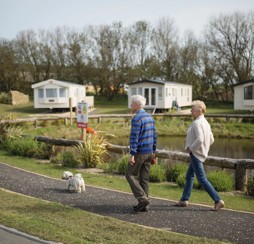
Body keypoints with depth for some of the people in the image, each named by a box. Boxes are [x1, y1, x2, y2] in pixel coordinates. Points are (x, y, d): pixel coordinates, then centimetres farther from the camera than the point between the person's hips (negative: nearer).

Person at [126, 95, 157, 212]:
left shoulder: (136, 118, -15)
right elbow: (154, 136, 15)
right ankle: (143, 205, 13)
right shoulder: (150, 117, 12)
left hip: (139, 153, -8)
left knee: (130, 175, 3)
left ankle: (142, 198, -7)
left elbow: (134, 137, -20)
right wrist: (153, 152, 20)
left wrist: (132, 154, -20)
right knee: (144, 178, 10)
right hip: (149, 152, 8)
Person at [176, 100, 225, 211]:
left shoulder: (197, 123, -18)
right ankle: (184, 200, 24)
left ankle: (218, 201, -8)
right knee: (189, 176, 17)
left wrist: (190, 148, -17)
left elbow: (199, 140, -29)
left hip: (195, 154, -10)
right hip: (201, 153, 10)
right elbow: (211, 140, 16)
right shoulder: (205, 122, 12)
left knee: (202, 179, -8)